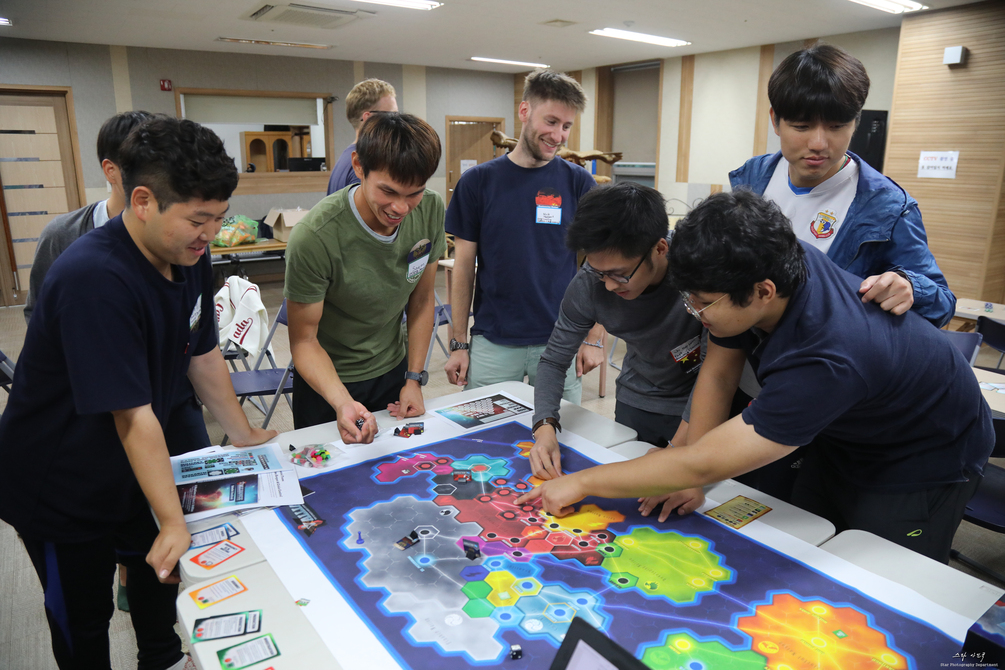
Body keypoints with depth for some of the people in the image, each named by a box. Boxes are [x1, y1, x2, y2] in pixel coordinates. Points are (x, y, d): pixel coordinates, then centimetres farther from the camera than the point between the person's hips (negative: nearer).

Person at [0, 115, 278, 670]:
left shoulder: (190, 258, -8)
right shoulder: (94, 280, -34)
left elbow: (203, 355, 4)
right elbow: (133, 418, -32)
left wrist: (244, 434, 10)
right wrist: (174, 521, -27)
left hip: (130, 473, 7)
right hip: (60, 492, -7)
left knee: (159, 572, 24)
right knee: (83, 621, 14)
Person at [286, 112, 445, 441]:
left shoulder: (431, 210, -16)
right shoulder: (314, 237, -31)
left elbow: (421, 299, -3)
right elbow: (304, 340, -21)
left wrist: (414, 378, -5)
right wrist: (342, 402, -37)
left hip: (394, 371, 4)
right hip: (327, 381, -4)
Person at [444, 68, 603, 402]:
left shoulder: (579, 183, 0)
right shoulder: (477, 181, -1)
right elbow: (464, 266, 2)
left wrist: (594, 337, -4)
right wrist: (459, 342, -1)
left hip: (560, 343, 1)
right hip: (491, 345, 0)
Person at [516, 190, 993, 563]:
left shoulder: (828, 360, -44)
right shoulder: (765, 268, -23)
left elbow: (703, 465, -42)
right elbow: (717, 373, -11)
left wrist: (581, 483, -33)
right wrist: (692, 476, -17)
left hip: (921, 459, -6)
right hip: (841, 434, 7)